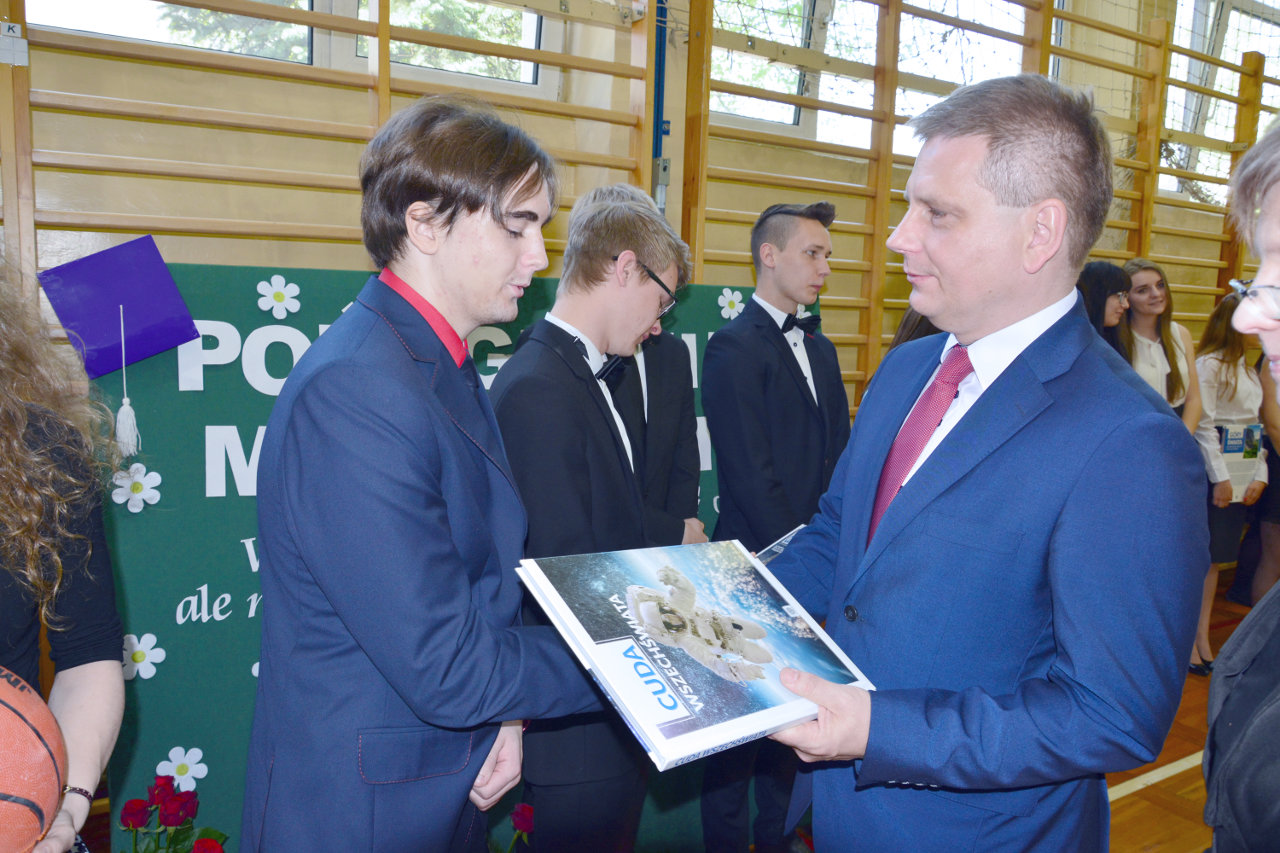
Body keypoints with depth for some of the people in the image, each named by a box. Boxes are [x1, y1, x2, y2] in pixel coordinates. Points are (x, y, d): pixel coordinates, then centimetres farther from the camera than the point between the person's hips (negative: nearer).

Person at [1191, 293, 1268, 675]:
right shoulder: (1209, 364, -9)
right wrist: (1220, 478, -14)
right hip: (1212, 469, -7)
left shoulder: (1252, 369, 14)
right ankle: (1187, 640, 5)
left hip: (1244, 473, 7)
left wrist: (1260, 475, 3)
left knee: (1215, 558, 11)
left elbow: (1260, 425, 12)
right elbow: (1204, 425, -13)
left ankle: (1203, 638, 17)